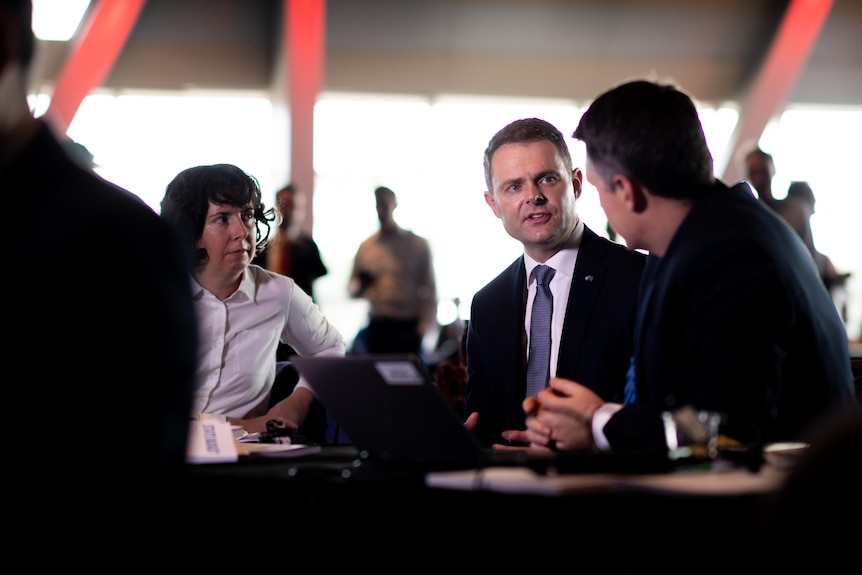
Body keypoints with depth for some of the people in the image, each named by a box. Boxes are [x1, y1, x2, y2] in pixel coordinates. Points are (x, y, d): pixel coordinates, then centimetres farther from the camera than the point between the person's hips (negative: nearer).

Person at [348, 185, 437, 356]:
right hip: (376, 328, 2)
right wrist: (359, 285, -8)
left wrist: (424, 328, -10)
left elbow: (430, 290, 2)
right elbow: (352, 290, 16)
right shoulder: (366, 246, 12)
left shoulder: (418, 245, 5)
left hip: (408, 329, -2)